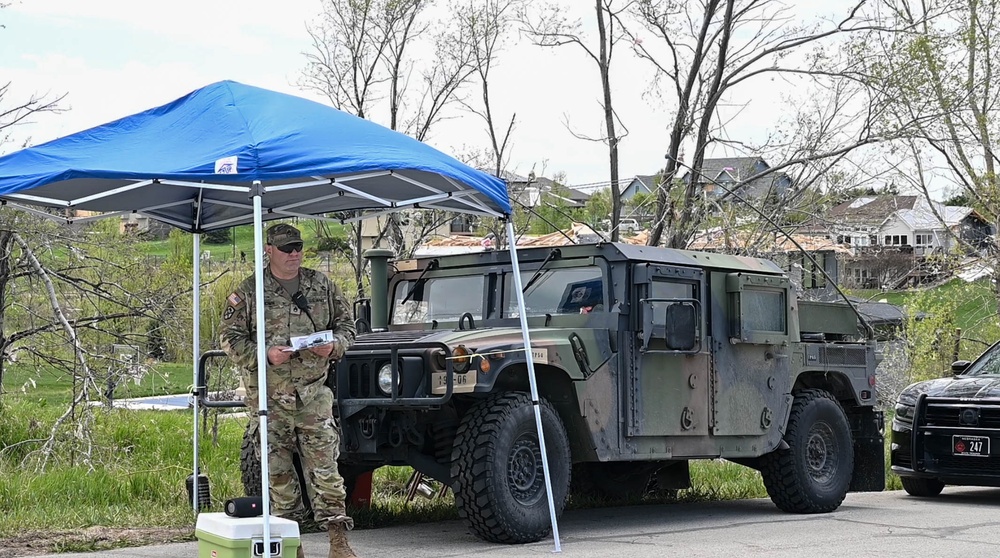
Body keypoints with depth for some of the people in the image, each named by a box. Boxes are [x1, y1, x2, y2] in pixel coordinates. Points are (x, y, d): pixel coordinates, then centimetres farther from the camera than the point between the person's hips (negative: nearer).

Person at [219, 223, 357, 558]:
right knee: (277, 470, 5)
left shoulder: (322, 286, 9)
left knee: (324, 467, -4)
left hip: (314, 393, 1)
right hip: (270, 398, -1)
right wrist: (265, 355, -15)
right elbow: (229, 338, -1)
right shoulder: (248, 293, 1)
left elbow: (346, 324, 16)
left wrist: (334, 346, -6)